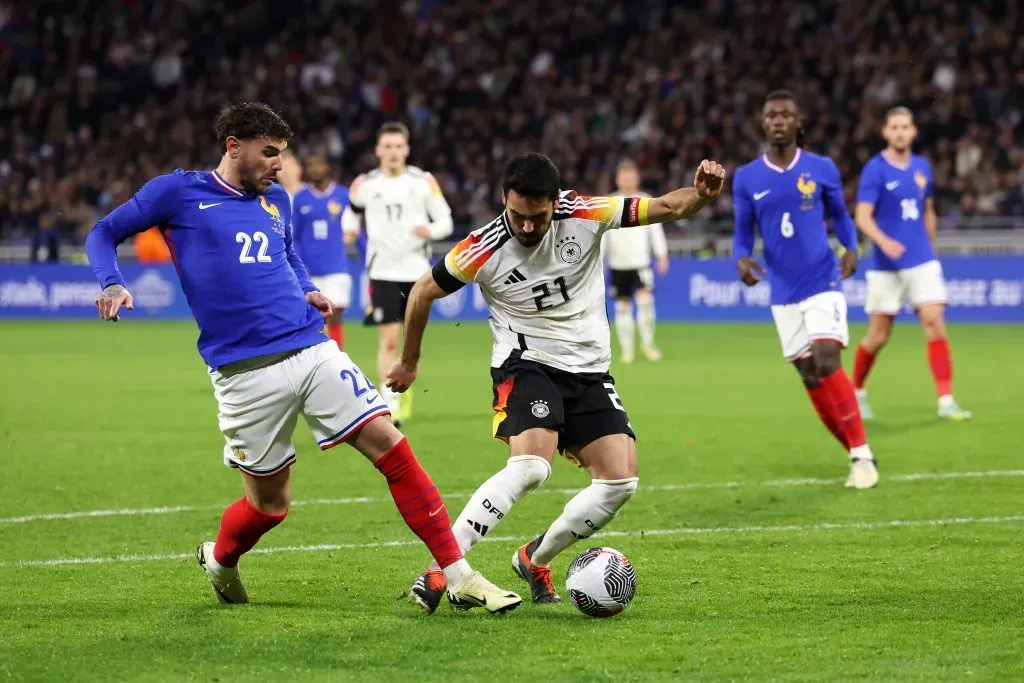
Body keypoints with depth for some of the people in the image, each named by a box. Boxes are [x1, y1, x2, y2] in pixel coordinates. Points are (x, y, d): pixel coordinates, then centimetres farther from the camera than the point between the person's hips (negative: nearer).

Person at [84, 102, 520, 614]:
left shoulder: (275, 199, 16)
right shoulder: (177, 192, 1)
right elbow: (104, 233, 9)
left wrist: (308, 291, 13)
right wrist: (112, 285, -10)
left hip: (313, 350, 4)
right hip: (244, 373, -4)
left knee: (390, 446, -9)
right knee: (269, 504, 3)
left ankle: (458, 577, -6)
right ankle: (217, 560, 38)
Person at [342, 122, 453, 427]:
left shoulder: (424, 182, -2)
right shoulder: (364, 185, 0)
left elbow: (445, 222, 2)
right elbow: (351, 212, 17)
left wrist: (430, 231, -20)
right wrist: (350, 229, -5)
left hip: (417, 271, 1)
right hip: (383, 272, -1)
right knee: (389, 339, -10)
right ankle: (390, 404, -7)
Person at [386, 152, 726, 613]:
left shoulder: (585, 215, -11)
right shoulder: (484, 250, -15)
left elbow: (666, 208, -6)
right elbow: (424, 292, 2)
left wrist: (702, 193, -28)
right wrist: (409, 362, 13)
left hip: (589, 370, 4)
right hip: (526, 364, -4)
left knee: (621, 481, -8)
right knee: (531, 465, -30)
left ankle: (535, 560, 12)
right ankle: (438, 571, -30)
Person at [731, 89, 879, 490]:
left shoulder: (822, 169, -1)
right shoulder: (746, 179, 2)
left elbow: (840, 216, 12)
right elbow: (743, 233, 7)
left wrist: (851, 247, -7)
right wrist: (743, 259, -14)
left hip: (822, 282, -3)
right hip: (784, 292, 3)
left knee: (827, 363, -19)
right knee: (809, 376, 3)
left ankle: (862, 454, -11)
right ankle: (855, 454, 15)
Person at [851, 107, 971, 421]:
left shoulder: (922, 167, 7)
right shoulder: (875, 169, -8)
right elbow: (863, 217, -17)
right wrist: (884, 241, -34)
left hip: (922, 262, 3)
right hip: (886, 265, -3)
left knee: (935, 323, -11)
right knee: (878, 337, 3)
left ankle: (946, 401, -12)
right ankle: (856, 393, 26)